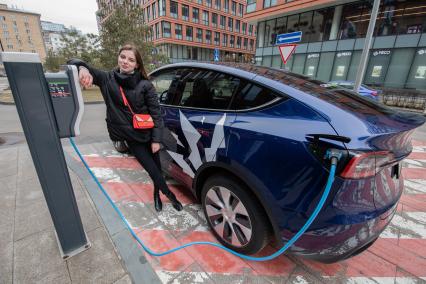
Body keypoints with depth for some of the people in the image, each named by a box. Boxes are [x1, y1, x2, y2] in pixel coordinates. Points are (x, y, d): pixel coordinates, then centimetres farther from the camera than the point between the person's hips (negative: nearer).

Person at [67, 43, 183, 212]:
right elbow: (73, 63, 2)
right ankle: (170, 195, 27)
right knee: (151, 168, 5)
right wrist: (83, 68, -24)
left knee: (156, 167, 10)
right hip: (130, 136, 1)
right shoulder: (107, 79, 1)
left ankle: (157, 194, 38)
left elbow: (156, 113, -7)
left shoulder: (145, 85, -6)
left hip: (148, 134, 0)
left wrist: (156, 139, -11)